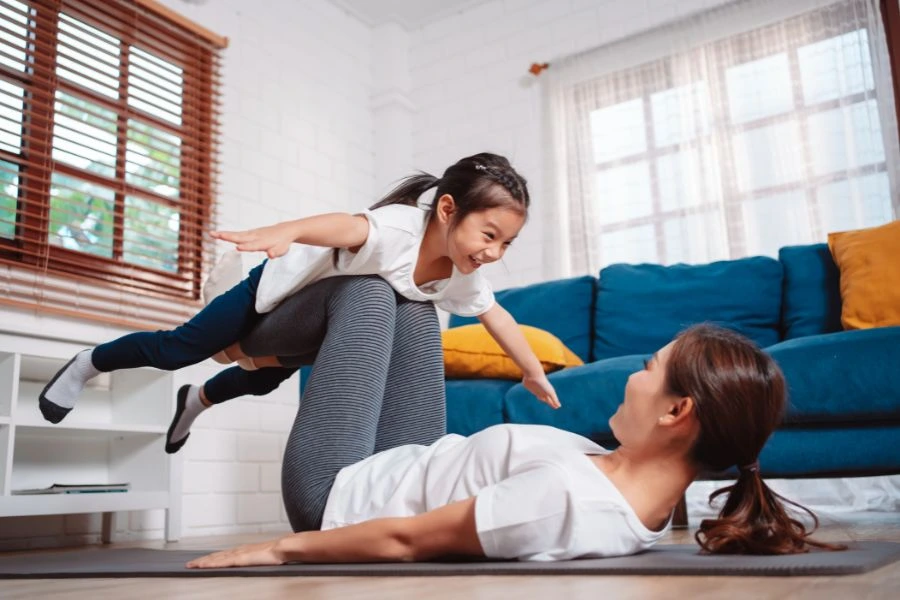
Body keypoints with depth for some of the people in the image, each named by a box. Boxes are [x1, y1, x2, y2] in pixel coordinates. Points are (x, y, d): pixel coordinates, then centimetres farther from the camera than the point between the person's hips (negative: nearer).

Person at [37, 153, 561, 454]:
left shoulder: (462, 278, -19)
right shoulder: (400, 226, -42)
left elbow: (497, 316, -3)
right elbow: (341, 225, -61)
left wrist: (534, 370, 0)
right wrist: (283, 233, -80)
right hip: (282, 286, -7)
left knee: (263, 379, 27)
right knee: (178, 350, 4)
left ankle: (198, 401, 58)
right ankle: (88, 365, 31)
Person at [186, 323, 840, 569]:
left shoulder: (568, 496, -39)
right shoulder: (632, 482, -12)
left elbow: (405, 539, -31)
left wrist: (284, 547, -17)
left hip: (336, 493, -7)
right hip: (404, 466, 7)